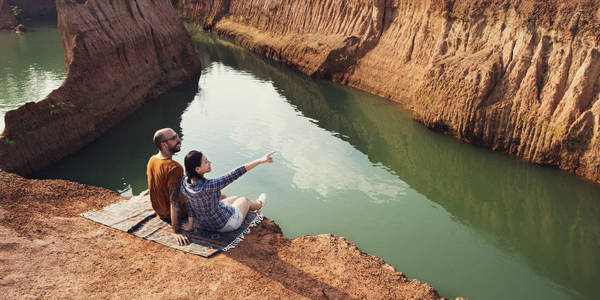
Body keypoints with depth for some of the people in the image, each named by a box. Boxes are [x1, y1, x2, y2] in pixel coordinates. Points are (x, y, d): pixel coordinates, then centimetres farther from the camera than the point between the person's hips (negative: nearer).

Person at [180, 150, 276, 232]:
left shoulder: (185, 182, -18)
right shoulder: (208, 186, -41)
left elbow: (190, 205, -5)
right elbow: (234, 175, -41)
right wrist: (260, 161, -39)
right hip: (224, 224, -6)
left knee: (236, 198, 30)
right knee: (245, 200, 24)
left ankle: (257, 205, 63)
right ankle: (258, 204, 61)